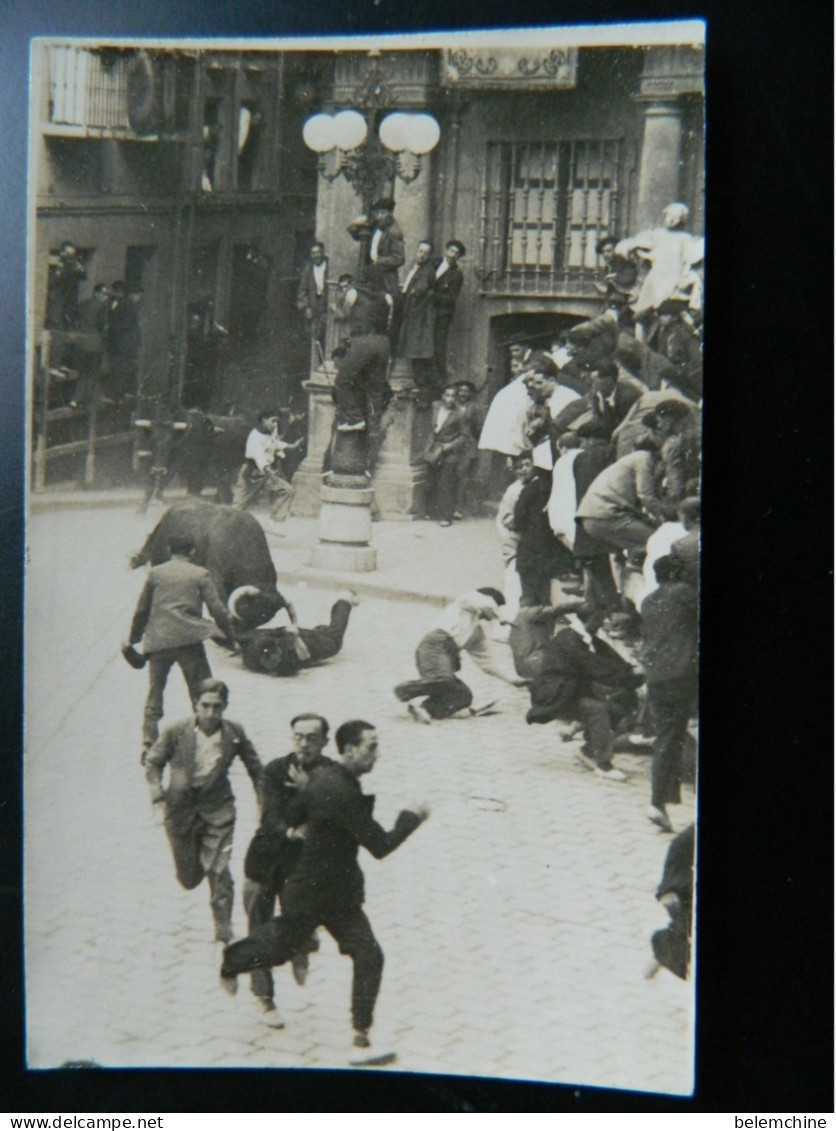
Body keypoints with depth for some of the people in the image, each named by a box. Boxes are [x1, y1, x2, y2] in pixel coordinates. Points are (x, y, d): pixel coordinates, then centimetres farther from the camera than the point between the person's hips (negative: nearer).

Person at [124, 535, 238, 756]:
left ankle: (148, 744, 0)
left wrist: (131, 640, 24)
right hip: (189, 640, -2)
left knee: (154, 694, 9)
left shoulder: (155, 573, 9)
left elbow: (142, 610, 13)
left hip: (158, 641, 2)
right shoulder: (200, 574, 4)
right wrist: (231, 639, 10)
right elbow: (217, 610, 1)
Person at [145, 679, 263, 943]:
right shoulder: (176, 732, -12)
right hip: (181, 809, 1)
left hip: (217, 809, 0)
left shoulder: (234, 733, -8)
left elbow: (255, 767, 7)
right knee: (189, 879, 12)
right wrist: (158, 795, -14)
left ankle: (224, 932, 5)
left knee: (219, 872, -10)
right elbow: (153, 762, 1)